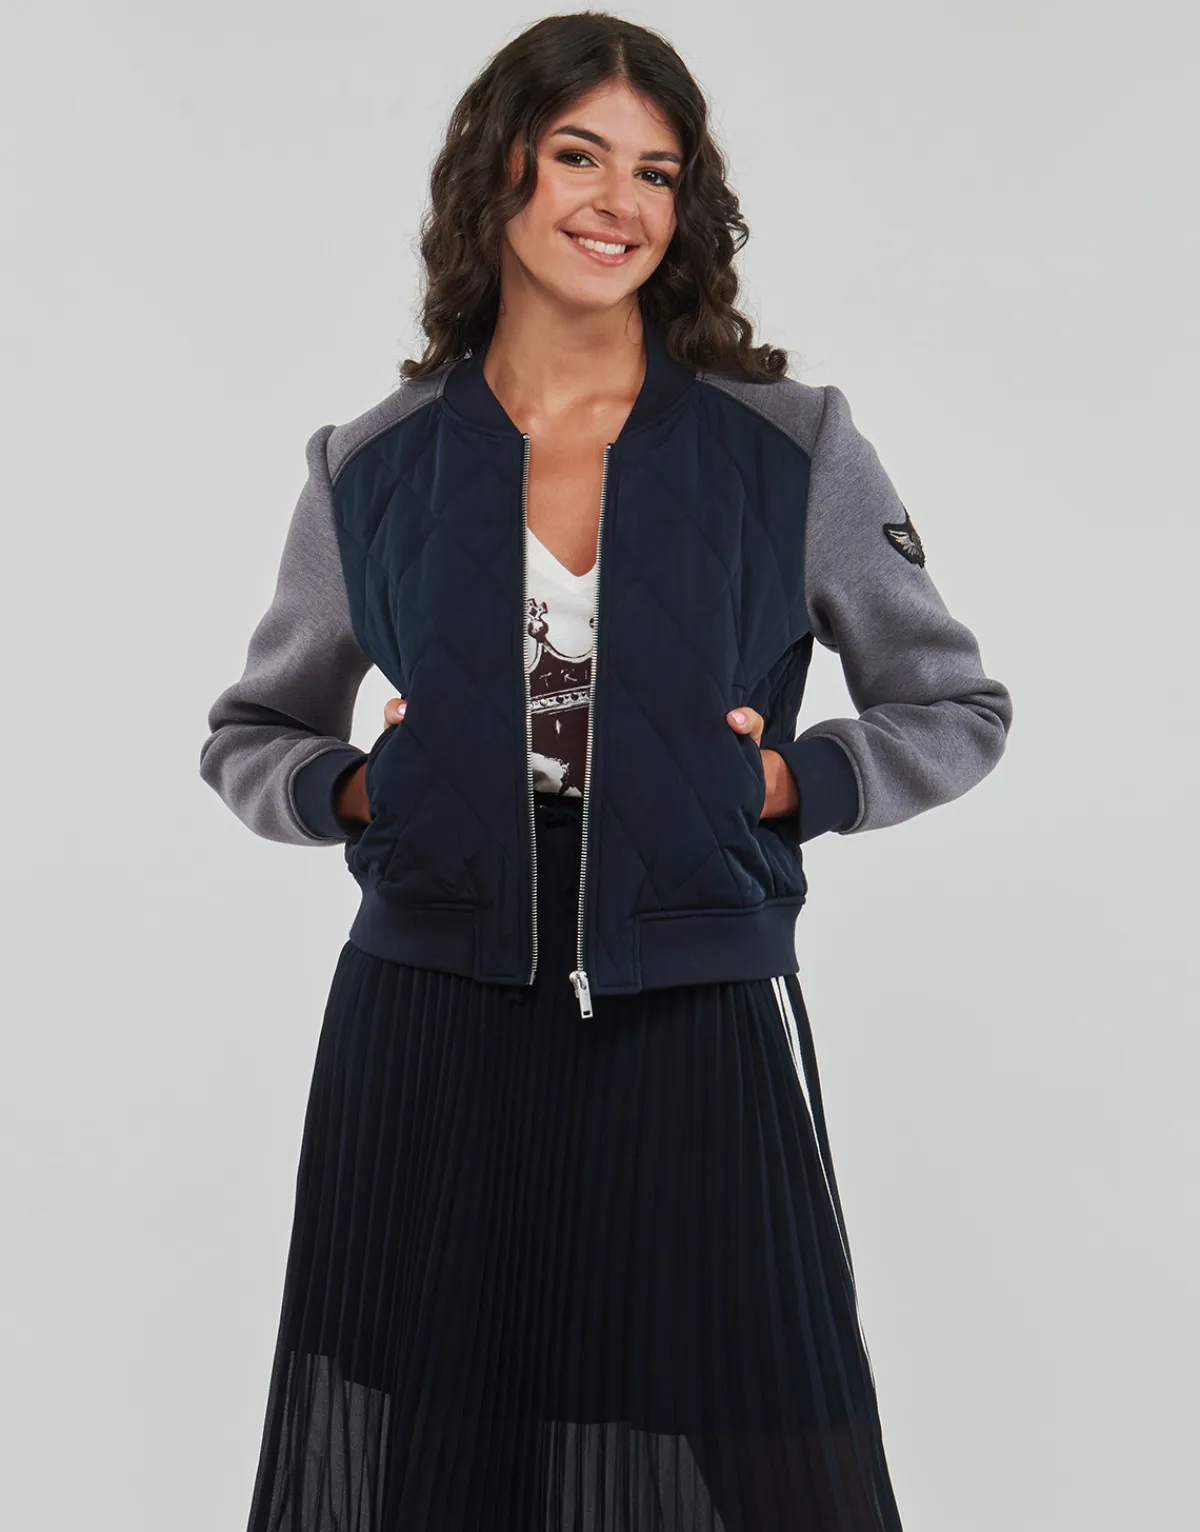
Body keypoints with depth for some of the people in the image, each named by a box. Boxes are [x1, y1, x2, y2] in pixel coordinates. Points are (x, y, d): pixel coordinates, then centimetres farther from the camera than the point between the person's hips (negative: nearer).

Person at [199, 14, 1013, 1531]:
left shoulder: (792, 449, 2)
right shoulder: (374, 471, 5)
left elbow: (959, 709, 10)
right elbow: (246, 736, 16)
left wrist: (788, 781, -6)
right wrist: (355, 791, -4)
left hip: (699, 1037, -1)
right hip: (428, 1036, 1)